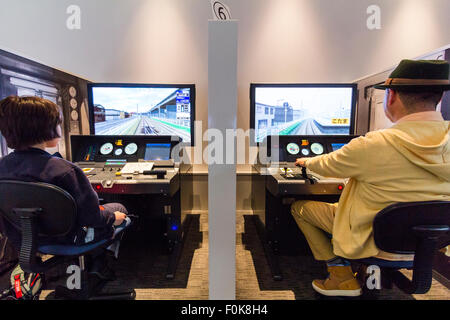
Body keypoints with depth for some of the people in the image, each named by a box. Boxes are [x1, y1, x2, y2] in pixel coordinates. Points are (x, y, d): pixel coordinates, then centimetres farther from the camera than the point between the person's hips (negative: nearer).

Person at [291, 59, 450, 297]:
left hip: (374, 242, -6)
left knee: (299, 207, 7)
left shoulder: (373, 146, -28)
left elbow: (327, 166, -9)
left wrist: (307, 161, 14)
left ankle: (342, 277, 10)